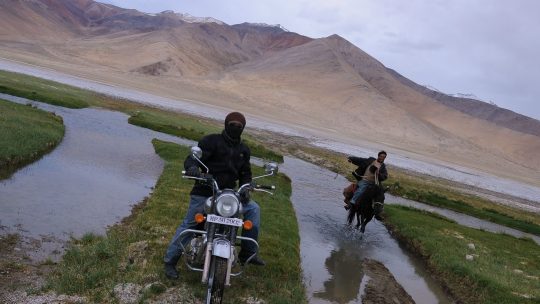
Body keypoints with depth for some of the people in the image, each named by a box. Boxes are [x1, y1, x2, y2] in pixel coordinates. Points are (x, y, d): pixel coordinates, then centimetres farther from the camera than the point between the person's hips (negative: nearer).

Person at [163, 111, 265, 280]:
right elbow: (193, 157, -13)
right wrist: (192, 167, -37)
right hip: (204, 192, -5)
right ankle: (170, 261, 8)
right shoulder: (211, 141, -4)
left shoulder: (244, 150, 15)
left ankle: (247, 253, 5)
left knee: (253, 209, -3)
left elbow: (246, 173, 19)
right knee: (189, 224, -8)